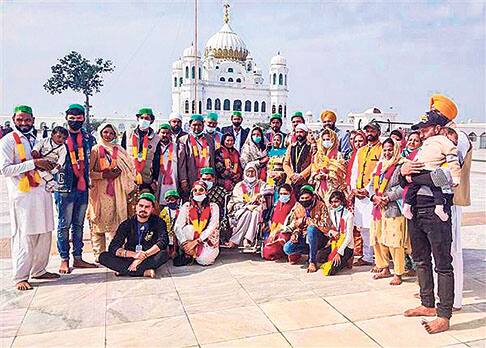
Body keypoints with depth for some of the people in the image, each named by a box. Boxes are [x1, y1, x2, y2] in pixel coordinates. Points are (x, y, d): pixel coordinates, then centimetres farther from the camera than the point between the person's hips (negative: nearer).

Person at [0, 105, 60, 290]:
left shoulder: (35, 139, 16)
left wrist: (46, 165, 5)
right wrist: (33, 163, -19)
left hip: (41, 191, 7)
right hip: (22, 194, -7)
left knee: (44, 234, 10)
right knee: (24, 236, -4)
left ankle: (38, 270, 24)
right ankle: (20, 277, 8)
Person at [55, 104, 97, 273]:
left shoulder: (88, 138, 10)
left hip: (83, 187, 4)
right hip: (65, 187, -4)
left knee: (79, 224, 11)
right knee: (64, 225, 2)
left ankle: (78, 258, 20)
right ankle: (64, 260, 12)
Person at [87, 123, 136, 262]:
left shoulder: (119, 150, 14)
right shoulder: (95, 149, 3)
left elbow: (127, 169, 20)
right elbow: (88, 172, -4)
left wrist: (118, 173, 2)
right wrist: (104, 174, -13)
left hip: (116, 191, 3)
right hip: (99, 190, -3)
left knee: (115, 221, -2)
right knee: (99, 222, -3)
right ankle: (99, 254, 6)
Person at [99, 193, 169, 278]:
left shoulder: (158, 222, -3)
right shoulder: (127, 224, 0)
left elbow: (163, 242, -19)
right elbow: (113, 247, -9)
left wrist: (144, 255, -29)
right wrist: (133, 254, -25)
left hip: (150, 259, -2)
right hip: (129, 259, 2)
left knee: (164, 254, -32)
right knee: (103, 256, -20)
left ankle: (124, 270, -27)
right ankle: (144, 272, -29)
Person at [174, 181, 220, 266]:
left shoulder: (213, 207, -3)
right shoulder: (187, 206, -1)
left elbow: (212, 227, -15)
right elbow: (177, 227, -10)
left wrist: (196, 241, -25)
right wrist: (185, 243, -25)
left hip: (208, 240, -2)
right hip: (190, 240, 2)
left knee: (204, 260, -30)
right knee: (189, 228, -29)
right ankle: (190, 254, -9)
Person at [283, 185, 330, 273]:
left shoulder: (321, 206, -15)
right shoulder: (298, 207, 0)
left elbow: (325, 227, -24)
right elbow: (294, 224, 10)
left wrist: (308, 220, -23)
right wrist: (295, 234, -12)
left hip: (320, 238, -5)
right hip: (304, 238, 5)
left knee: (311, 229, -37)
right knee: (287, 248, -20)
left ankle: (313, 261, -22)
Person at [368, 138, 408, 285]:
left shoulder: (400, 166, -6)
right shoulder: (379, 165, 16)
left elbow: (403, 187, -15)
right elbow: (371, 184, 14)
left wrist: (387, 198, -16)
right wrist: (375, 197, -4)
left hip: (393, 208, -7)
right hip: (378, 208, 7)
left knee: (394, 242, -6)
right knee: (378, 240, 11)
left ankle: (398, 274, 5)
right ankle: (384, 269, 26)